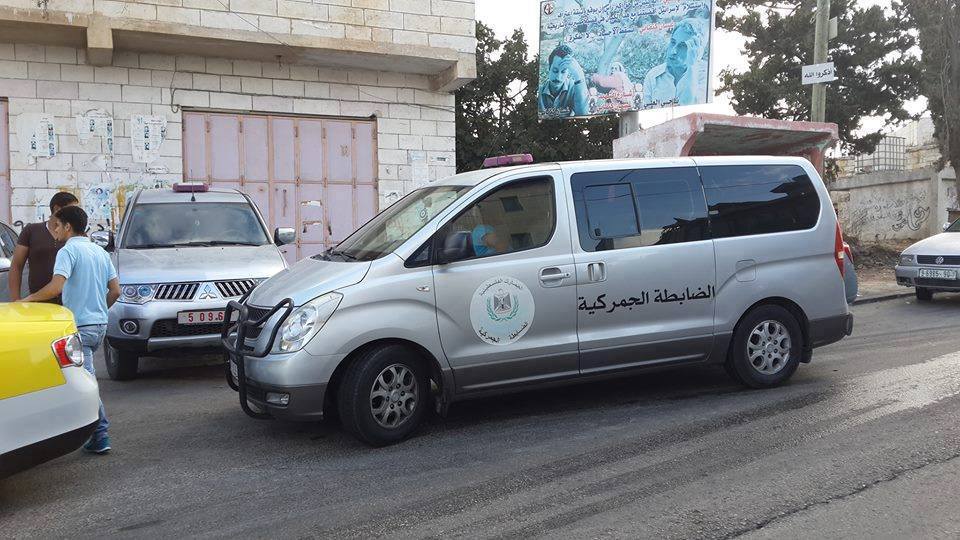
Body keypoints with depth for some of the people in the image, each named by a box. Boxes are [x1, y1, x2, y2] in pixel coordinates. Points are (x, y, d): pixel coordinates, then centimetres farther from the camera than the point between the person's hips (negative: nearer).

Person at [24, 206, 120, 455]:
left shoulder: (68, 251, -9)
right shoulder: (100, 252, 14)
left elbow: (56, 287, -23)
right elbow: (115, 291, 13)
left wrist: (27, 300, -10)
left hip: (80, 325, -8)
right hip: (100, 324, 8)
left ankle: (101, 436, -8)